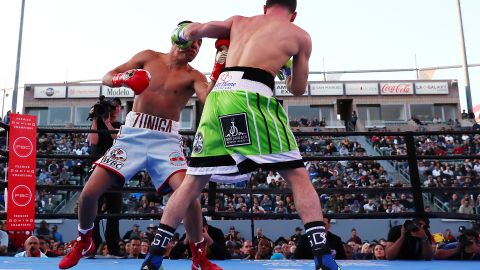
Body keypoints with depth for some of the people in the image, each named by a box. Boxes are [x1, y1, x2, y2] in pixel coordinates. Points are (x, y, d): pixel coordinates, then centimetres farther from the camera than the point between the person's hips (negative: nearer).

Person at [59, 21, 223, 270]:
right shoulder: (148, 57, 8)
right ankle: (83, 242, 27)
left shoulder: (194, 76, 2)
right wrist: (124, 78, -15)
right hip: (133, 134, 2)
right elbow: (107, 77, 8)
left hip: (166, 140, -1)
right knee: (89, 192, -5)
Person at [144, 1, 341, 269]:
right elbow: (298, 89, 25)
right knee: (298, 176, 4)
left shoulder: (240, 22, 27)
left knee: (193, 182, 12)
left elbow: (191, 31, 21)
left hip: (219, 95, 4)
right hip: (251, 97, -4)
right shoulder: (300, 35, 20)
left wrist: (180, 33, 44)